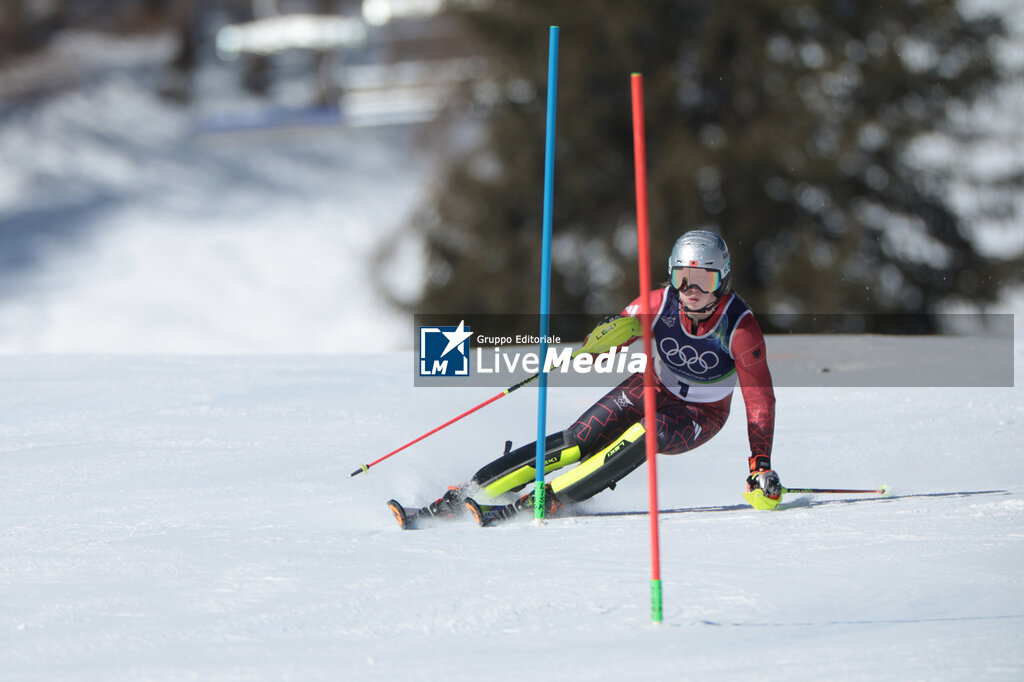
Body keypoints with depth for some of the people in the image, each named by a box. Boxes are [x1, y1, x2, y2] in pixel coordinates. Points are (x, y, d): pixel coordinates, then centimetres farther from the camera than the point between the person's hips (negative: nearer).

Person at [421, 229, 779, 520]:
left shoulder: (739, 326, -26)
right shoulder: (661, 303, -19)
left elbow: (760, 397, -21)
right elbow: (599, 346, -12)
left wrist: (761, 465, -27)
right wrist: (607, 335, -37)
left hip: (700, 414, -2)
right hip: (653, 388, 2)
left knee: (645, 435, -34)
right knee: (578, 440, -17)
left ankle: (550, 499, -34)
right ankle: (471, 492, -18)